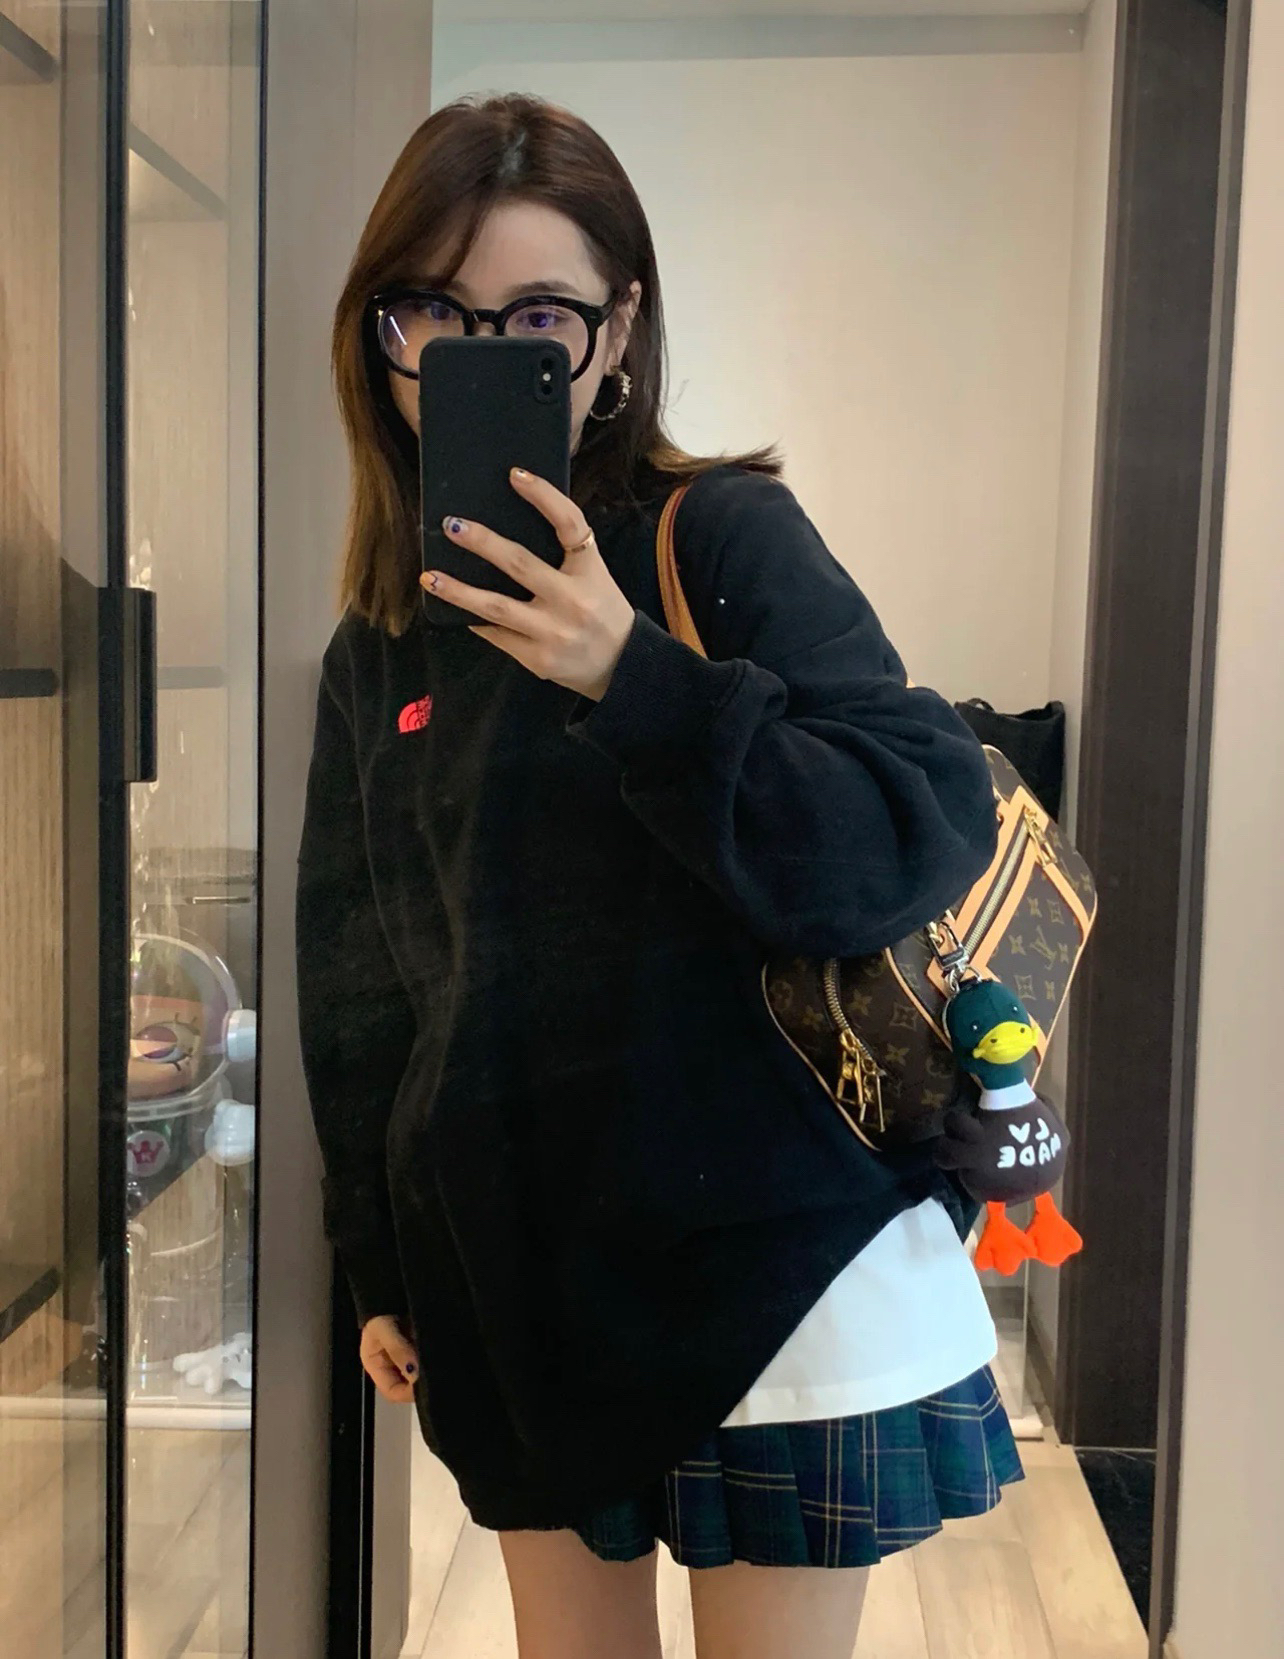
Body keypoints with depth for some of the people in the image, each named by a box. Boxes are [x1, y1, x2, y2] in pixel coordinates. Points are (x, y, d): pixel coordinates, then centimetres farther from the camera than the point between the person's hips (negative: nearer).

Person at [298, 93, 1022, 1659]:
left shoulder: (726, 538, -8)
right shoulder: (381, 645, 7)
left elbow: (922, 836, -17)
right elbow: (356, 977, 13)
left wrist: (636, 682, -27)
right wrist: (379, 1267, 15)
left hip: (778, 1269, -4)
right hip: (518, 1282, 5)